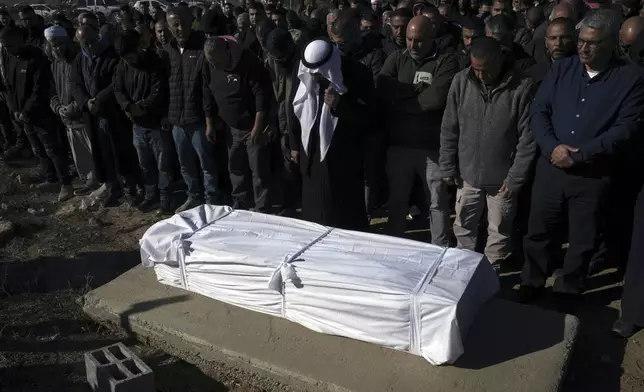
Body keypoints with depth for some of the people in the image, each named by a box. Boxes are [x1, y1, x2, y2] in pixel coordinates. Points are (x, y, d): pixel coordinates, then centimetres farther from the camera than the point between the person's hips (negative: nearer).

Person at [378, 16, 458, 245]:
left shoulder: (446, 62, -5)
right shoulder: (396, 59, 6)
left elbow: (437, 98, -20)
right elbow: (383, 90, -9)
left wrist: (400, 101, -11)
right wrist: (419, 88, -13)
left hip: (433, 146, -3)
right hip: (398, 144, 3)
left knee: (438, 202, 9)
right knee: (397, 199, 16)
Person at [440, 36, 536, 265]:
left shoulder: (522, 87, -15)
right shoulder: (461, 81, -6)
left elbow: (528, 138, -10)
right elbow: (449, 129, 2)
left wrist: (515, 178, -10)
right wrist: (448, 167, 2)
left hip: (503, 177, -3)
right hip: (468, 173, 3)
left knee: (499, 232, 11)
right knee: (463, 227, 16)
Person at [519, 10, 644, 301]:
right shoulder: (561, 69, 3)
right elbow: (538, 112, 0)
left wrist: (579, 155, -19)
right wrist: (552, 147, -16)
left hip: (593, 176, -2)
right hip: (550, 168, 2)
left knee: (583, 242, 11)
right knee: (537, 232, 13)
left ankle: (567, 293, 31)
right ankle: (531, 285, 33)